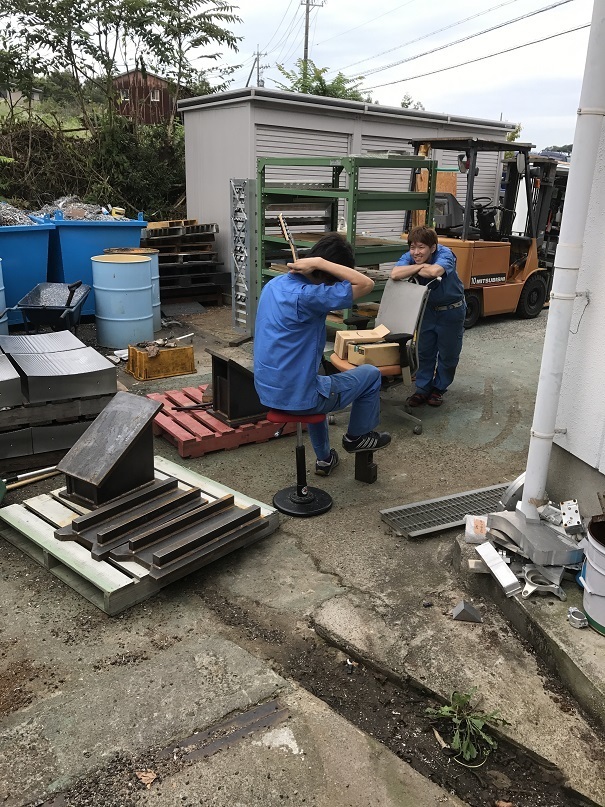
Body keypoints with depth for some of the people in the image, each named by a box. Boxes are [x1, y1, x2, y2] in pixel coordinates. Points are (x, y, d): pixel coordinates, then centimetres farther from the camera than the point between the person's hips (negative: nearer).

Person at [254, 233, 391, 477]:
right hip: (297, 398, -8)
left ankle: (324, 458, 48)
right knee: (371, 374, 13)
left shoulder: (274, 284, 3)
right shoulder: (306, 295, -26)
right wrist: (320, 262, -22)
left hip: (266, 391, 8)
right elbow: (366, 284, -23)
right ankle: (356, 436, 34)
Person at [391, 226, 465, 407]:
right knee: (424, 351, 8)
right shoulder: (409, 257, -17)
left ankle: (439, 389, 26)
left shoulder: (445, 254, -28)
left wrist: (413, 270, -31)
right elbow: (395, 274, -35)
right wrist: (420, 266, -34)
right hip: (428, 309, 3)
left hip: (451, 310, -3)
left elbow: (434, 271, -49)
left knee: (448, 354, 8)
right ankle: (422, 389, 21)